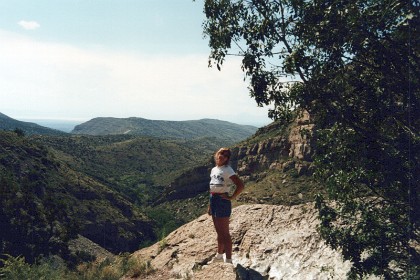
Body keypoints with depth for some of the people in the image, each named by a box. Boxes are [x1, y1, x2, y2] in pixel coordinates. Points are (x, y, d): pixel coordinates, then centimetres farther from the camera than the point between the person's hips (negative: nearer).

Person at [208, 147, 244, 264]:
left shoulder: (227, 170, -13)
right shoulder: (214, 169, 11)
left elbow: (241, 185, -22)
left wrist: (231, 197, -15)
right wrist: (210, 205, 17)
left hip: (222, 201, -8)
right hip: (213, 200, 8)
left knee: (224, 233, 0)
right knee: (219, 232, 21)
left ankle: (228, 260, 11)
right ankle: (219, 255, 38)